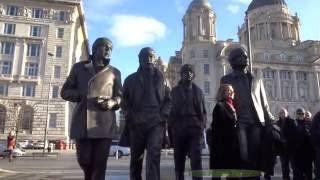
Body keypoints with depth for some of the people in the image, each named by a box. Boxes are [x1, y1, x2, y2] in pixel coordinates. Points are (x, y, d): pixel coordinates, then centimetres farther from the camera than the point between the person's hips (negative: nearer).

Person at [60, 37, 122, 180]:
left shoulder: (114, 72, 16)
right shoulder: (79, 67, 14)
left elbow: (120, 97, 15)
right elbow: (65, 91, 11)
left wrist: (112, 103, -9)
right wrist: (84, 96, -7)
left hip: (104, 124, 0)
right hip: (82, 122, 0)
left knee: (100, 164, -3)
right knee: (84, 160, 5)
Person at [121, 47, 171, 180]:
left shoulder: (161, 78, 13)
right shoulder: (131, 79, 12)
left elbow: (168, 100, 12)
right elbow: (124, 101, 9)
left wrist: (163, 116, -3)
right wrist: (130, 117, -5)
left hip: (156, 123, -1)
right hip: (136, 123, 1)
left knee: (153, 156, -12)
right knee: (136, 158, 8)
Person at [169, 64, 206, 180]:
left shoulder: (198, 91, 15)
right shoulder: (175, 91, 12)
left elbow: (203, 110, 14)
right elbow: (170, 111, 7)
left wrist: (202, 126, 1)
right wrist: (171, 129, -2)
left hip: (195, 128, 0)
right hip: (178, 129, 0)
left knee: (196, 160, -10)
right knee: (179, 162, 5)